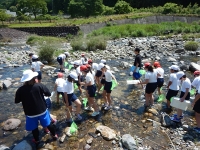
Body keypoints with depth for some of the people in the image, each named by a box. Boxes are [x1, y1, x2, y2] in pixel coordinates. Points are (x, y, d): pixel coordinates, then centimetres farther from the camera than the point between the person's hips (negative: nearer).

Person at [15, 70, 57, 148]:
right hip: (42, 111, 0)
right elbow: (48, 94, -10)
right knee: (48, 124, 22)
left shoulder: (20, 90, -16)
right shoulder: (39, 85, -19)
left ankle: (37, 141, 43)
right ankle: (54, 135, 40)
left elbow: (16, 101, -2)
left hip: (30, 113, 0)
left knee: (34, 128, 23)